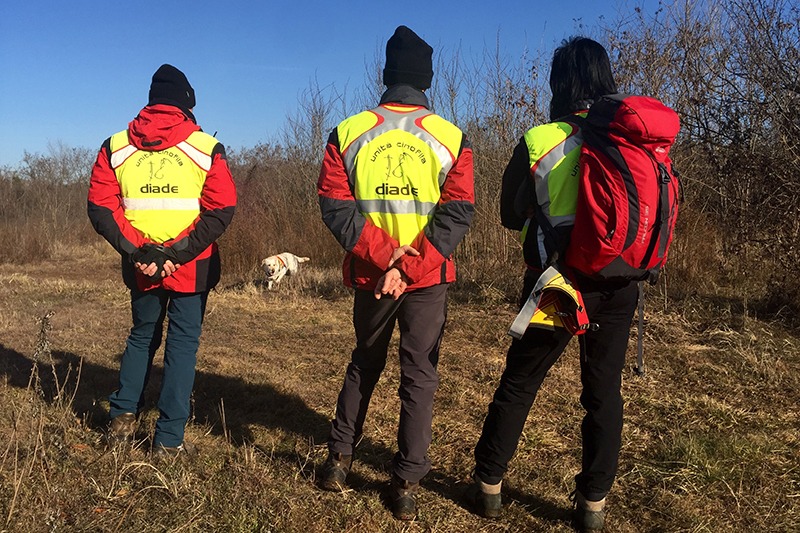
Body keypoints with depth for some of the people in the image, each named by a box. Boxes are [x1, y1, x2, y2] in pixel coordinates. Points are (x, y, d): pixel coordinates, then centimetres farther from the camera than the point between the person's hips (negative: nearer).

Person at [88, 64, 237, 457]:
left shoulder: (116, 146, 5)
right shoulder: (206, 147, -4)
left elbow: (100, 209, -3)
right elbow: (221, 211, -12)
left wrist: (137, 252, -8)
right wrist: (177, 253, -13)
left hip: (140, 267, 3)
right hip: (192, 269, -3)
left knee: (142, 336, 23)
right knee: (182, 343, 6)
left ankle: (122, 417, 25)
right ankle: (169, 439, 10)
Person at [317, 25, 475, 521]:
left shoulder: (348, 132, -1)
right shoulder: (451, 138, -5)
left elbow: (335, 206, -8)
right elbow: (457, 214, -11)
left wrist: (385, 256, -13)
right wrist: (407, 266, -14)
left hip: (370, 275, 2)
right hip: (428, 278, -2)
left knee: (364, 363, 22)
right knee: (420, 376, 8)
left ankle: (340, 458, 27)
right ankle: (407, 484, 12)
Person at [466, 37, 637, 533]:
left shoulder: (539, 143, -9)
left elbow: (511, 215, 0)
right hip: (618, 288, 3)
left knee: (518, 384, 11)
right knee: (605, 393, 13)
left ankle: (488, 484, 22)